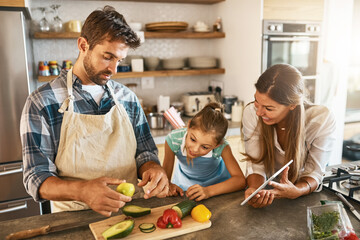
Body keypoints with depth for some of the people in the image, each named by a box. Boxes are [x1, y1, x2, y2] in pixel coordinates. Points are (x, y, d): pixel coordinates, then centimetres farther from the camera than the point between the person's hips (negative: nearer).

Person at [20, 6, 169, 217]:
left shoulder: (128, 98, 7)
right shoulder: (42, 103, -6)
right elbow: (37, 178, -7)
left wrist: (153, 169, -11)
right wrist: (82, 191, -27)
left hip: (131, 211, 4)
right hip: (76, 219, -3)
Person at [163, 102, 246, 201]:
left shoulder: (222, 147, -31)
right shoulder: (173, 140, -30)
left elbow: (240, 180, -32)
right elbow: (165, 175, -17)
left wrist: (209, 191, -43)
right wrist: (169, 185, -39)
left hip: (216, 183, -1)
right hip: (184, 184, 1)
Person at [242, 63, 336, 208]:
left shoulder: (323, 120, -21)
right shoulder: (251, 112, -20)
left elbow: (314, 173, -15)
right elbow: (255, 164, -15)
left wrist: (296, 191, -35)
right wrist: (255, 190, -34)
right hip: (267, 192, 1)